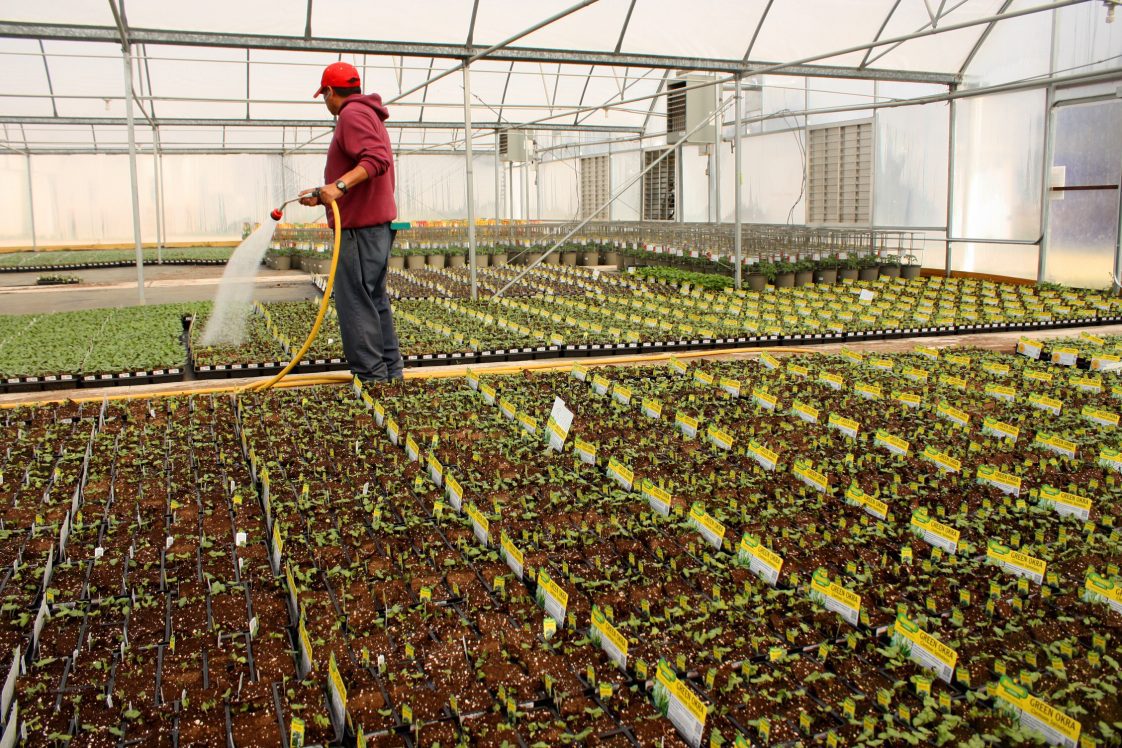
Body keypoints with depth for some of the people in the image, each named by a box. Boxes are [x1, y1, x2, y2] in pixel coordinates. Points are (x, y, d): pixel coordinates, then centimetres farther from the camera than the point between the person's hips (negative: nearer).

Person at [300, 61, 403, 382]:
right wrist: (324, 195, 30)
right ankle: (390, 372, 19)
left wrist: (340, 185, -35)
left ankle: (371, 376, -6)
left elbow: (377, 159, -25)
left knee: (354, 301, -8)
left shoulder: (352, 114, -9)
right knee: (375, 299, 14)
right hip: (378, 223, 11)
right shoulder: (370, 116, 25)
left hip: (360, 227, -11)